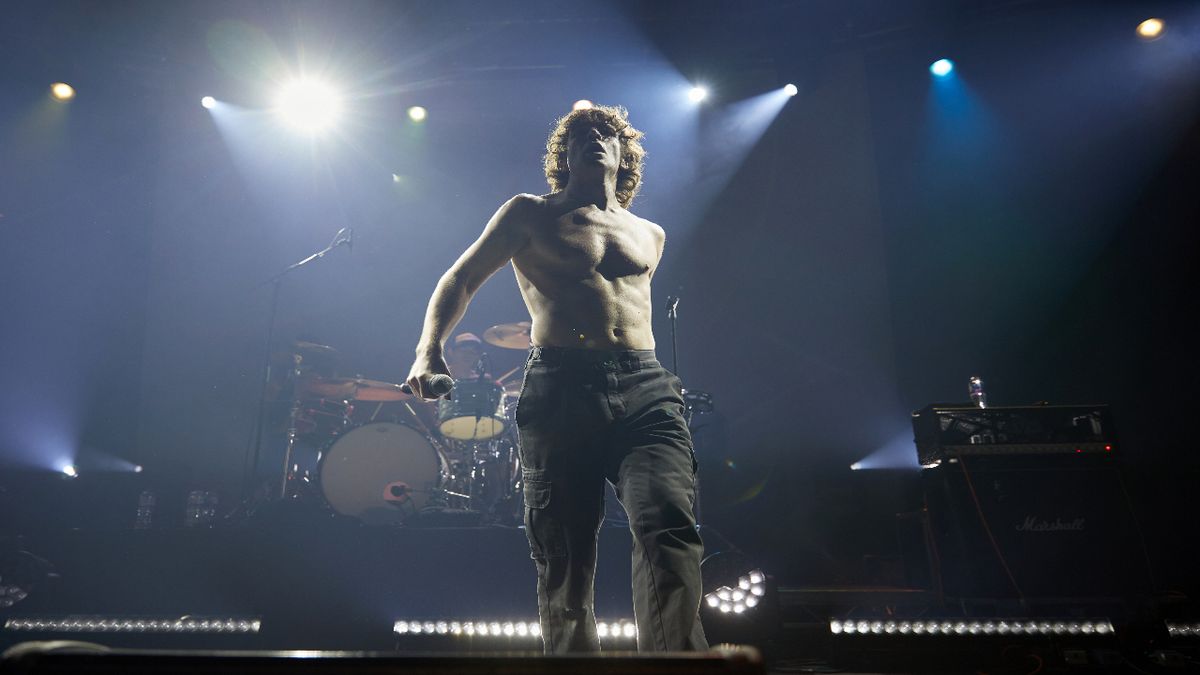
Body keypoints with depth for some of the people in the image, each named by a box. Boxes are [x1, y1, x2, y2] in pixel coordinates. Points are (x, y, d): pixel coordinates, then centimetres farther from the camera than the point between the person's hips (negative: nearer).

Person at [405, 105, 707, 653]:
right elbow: (460, 280, 12)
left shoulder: (650, 234, 25)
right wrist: (429, 349, -5)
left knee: (668, 527, -22)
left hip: (646, 388, 3)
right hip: (559, 391, -2)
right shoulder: (530, 215, 14)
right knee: (564, 557, -2)